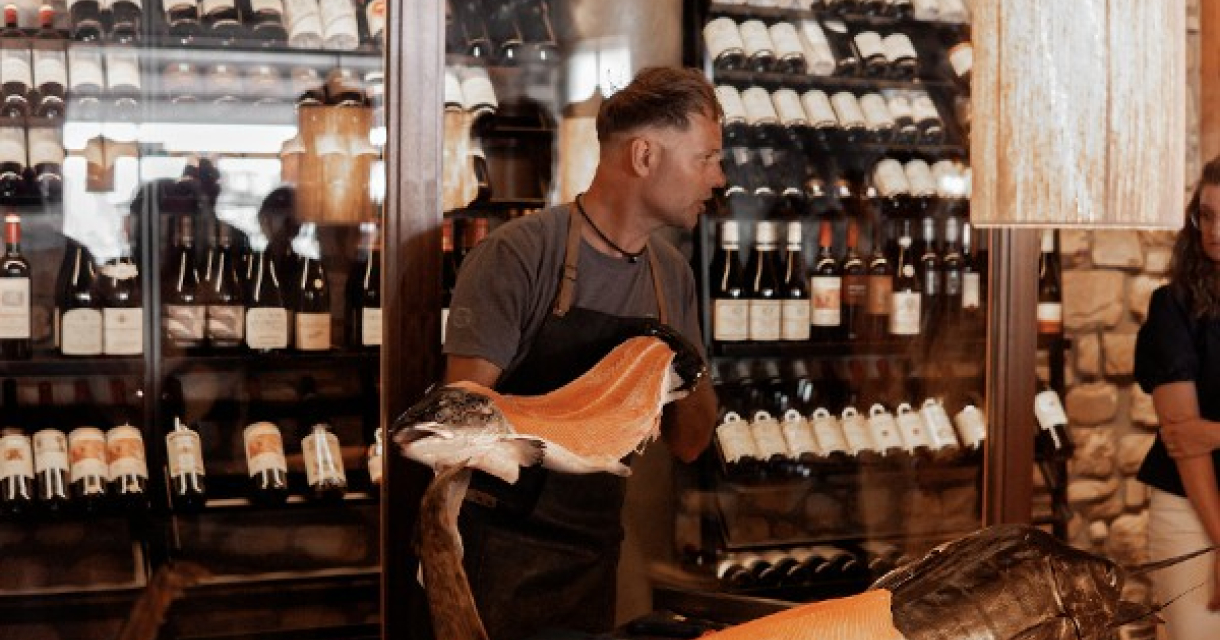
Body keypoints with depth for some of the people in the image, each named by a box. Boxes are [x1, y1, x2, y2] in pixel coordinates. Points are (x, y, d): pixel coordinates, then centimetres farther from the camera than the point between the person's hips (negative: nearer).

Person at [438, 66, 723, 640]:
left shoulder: (672, 275, 6)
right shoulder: (516, 254, -15)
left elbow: (687, 445, 9)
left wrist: (693, 383, -11)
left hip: (596, 548, 6)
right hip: (501, 547, -6)